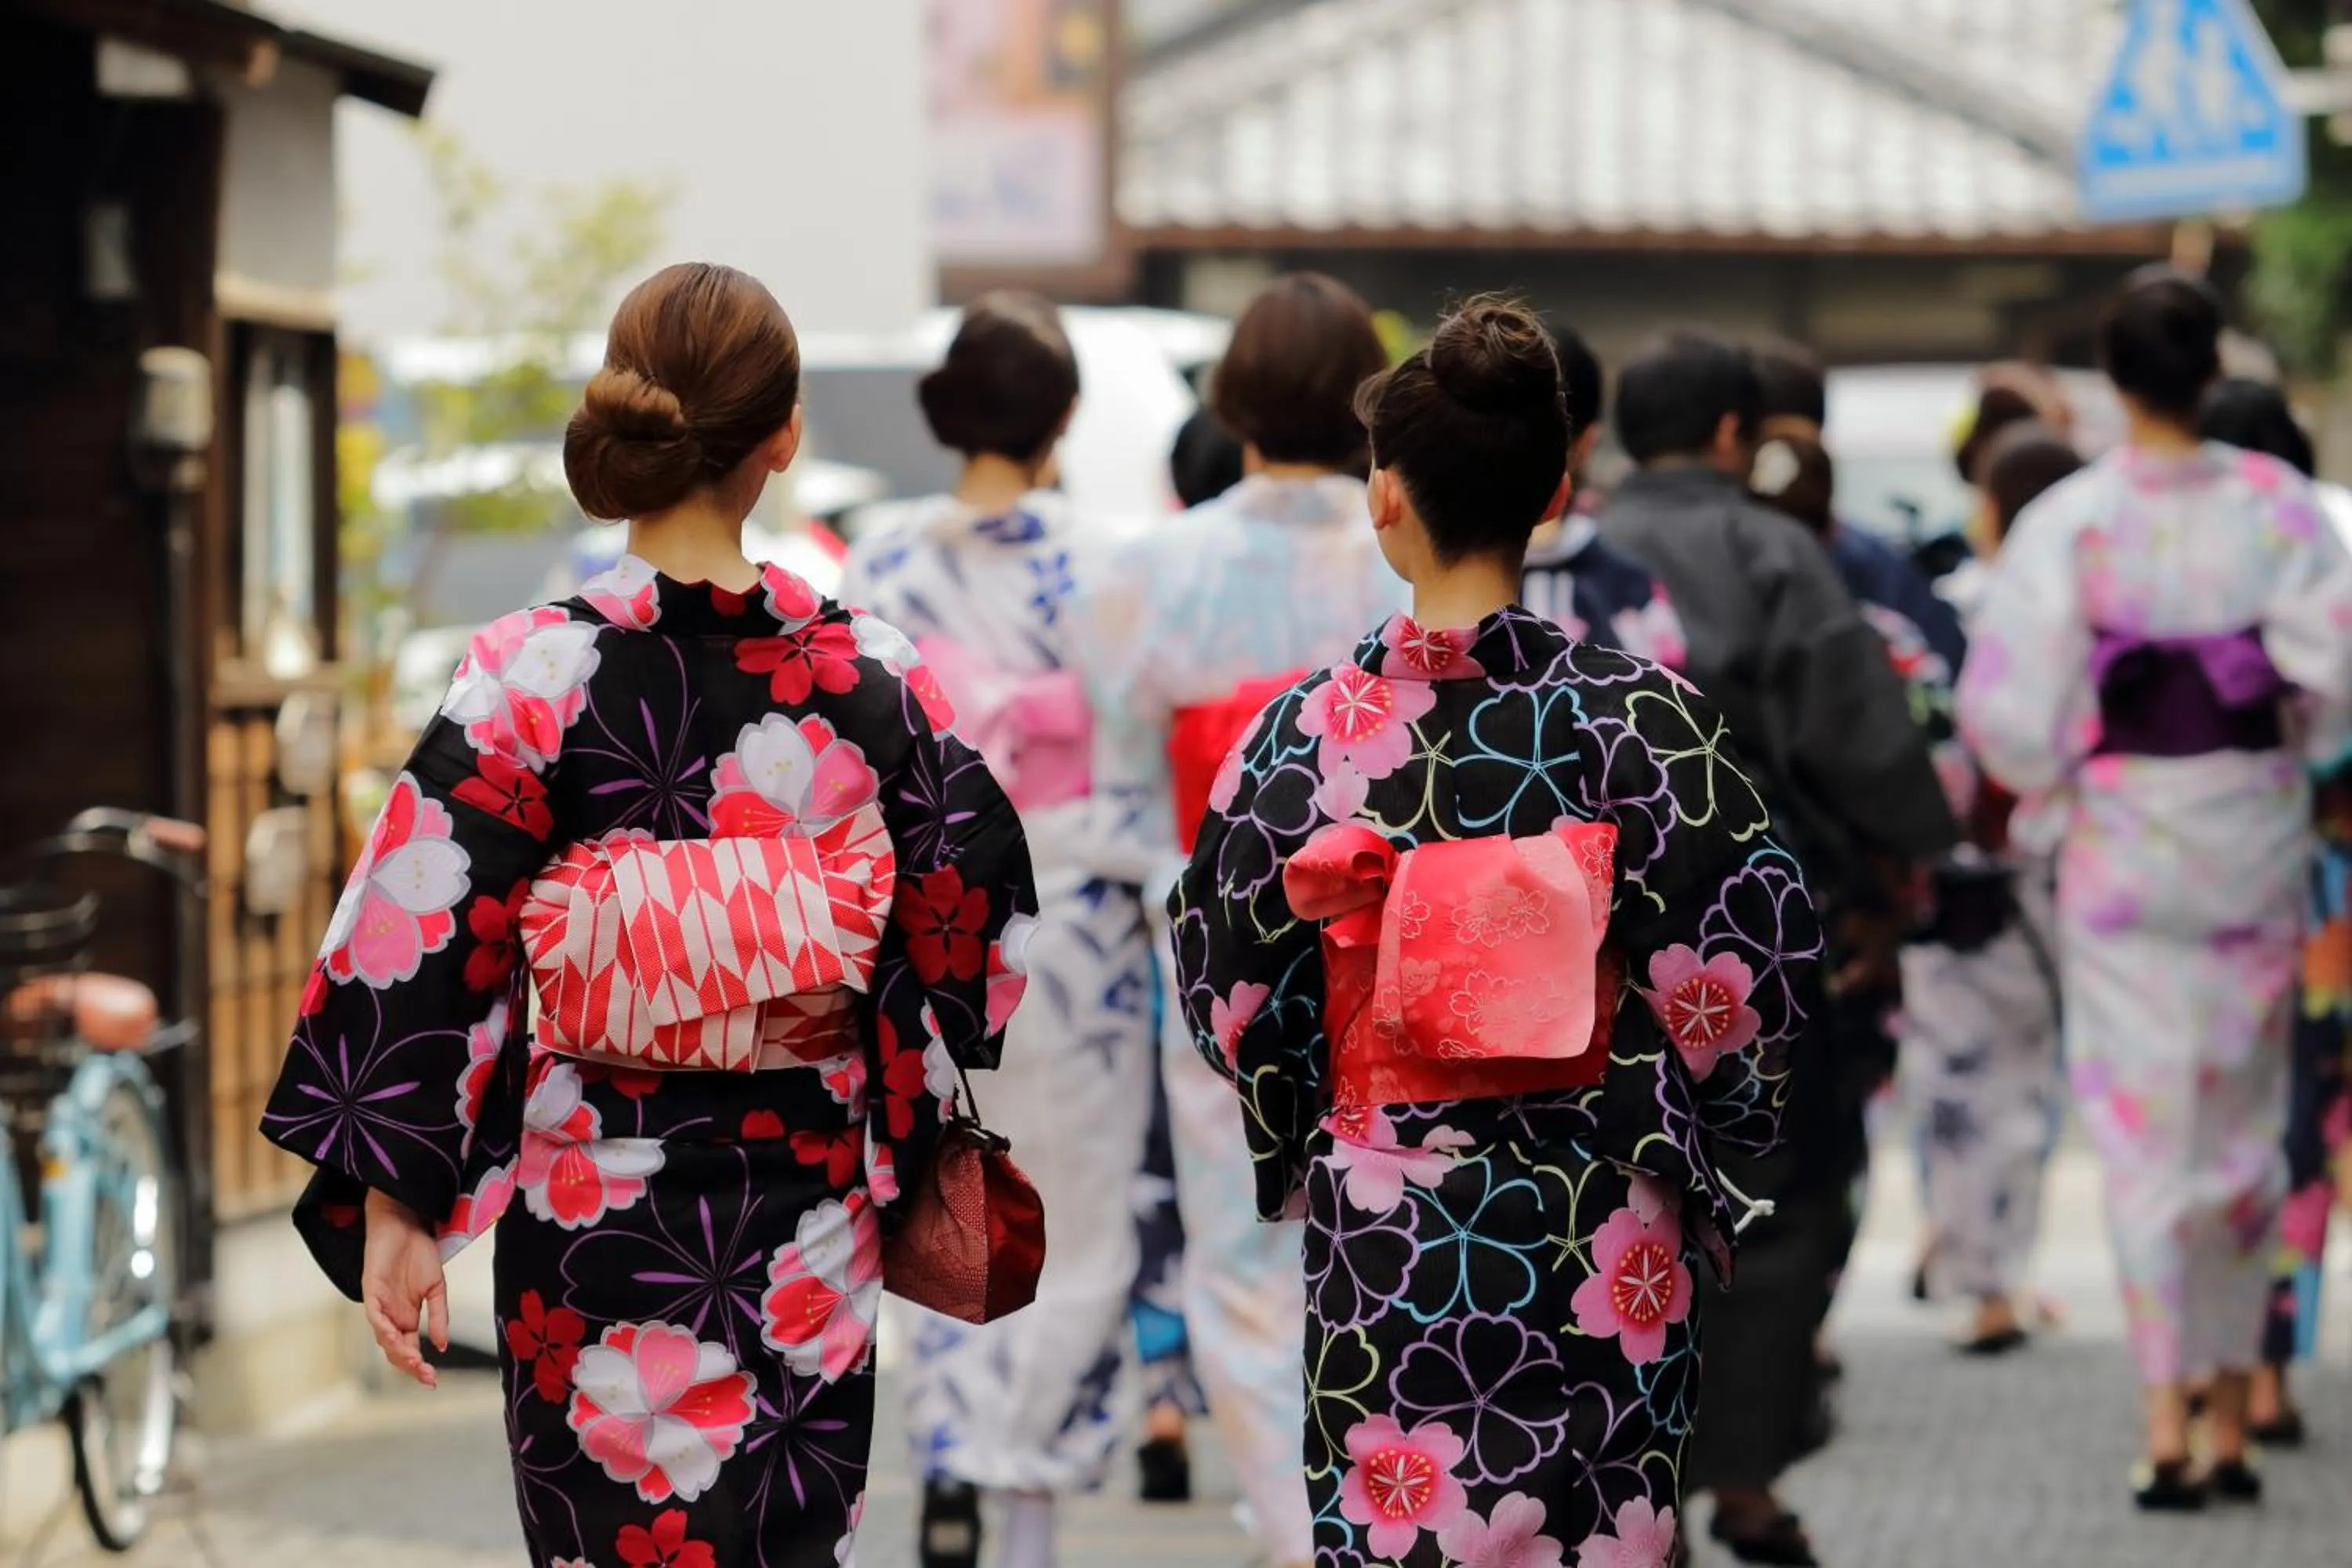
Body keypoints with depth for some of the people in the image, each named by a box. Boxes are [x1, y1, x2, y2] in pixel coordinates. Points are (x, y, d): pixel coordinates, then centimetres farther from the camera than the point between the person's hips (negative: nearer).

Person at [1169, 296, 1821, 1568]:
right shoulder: (1643, 717, -9)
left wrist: (1293, 1152, 17)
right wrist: (1705, 1172, 9)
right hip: (1606, 1247, 0)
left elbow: (1226, 989, 0)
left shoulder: (1309, 730, -7)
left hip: (1384, 1231, 0)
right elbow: (1746, 979, -8)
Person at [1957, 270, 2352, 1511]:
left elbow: (2009, 712, -12)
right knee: (2244, 1119, 13)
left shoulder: (2068, 523, -10)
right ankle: (2231, 1407, 19)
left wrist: (2049, 768, 9)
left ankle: (2165, 1419, -9)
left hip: (2127, 841, -2)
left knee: (2147, 1129, 1)